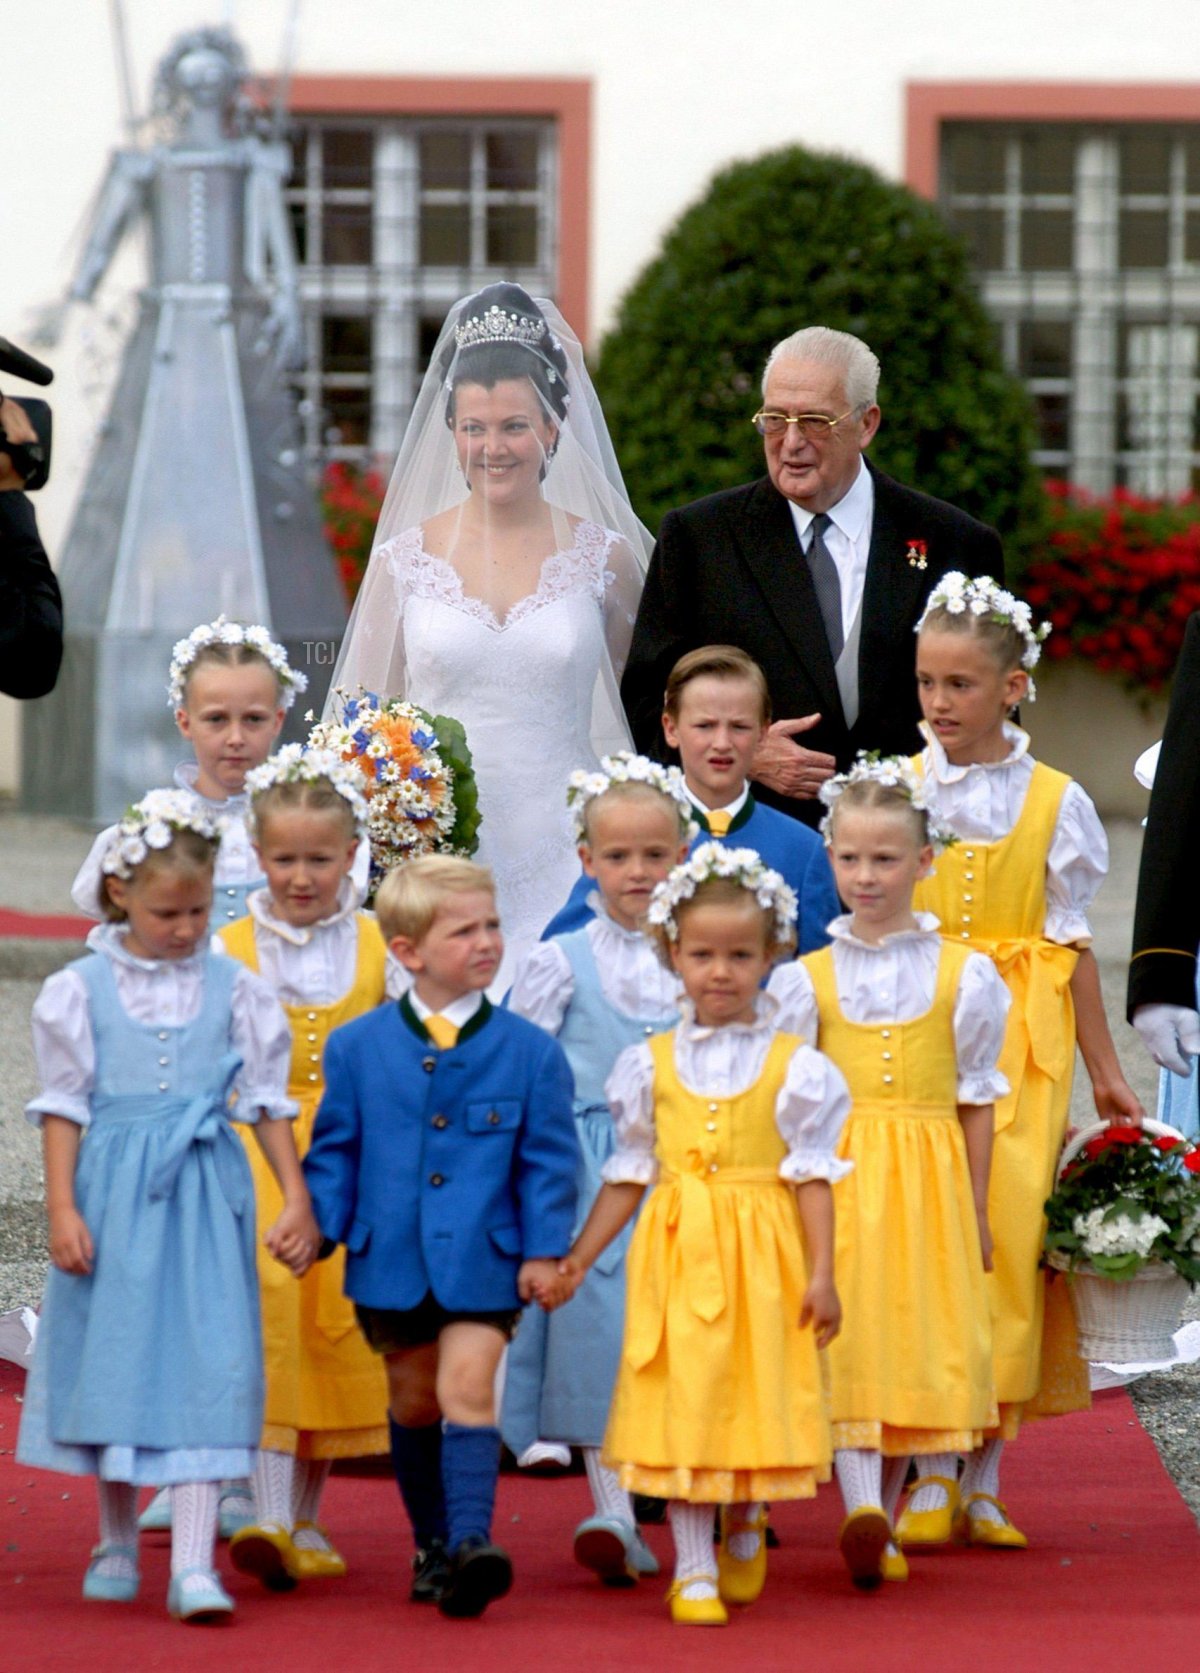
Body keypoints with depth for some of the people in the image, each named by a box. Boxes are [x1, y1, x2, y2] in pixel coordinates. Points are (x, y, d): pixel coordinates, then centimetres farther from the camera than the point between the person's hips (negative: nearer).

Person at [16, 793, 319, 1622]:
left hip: (204, 1196, 0)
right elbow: (64, 1106, 2)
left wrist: (297, 1198, 5)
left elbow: (269, 1101, 8)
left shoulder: (234, 989, 3)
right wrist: (62, 1209, -4)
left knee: (206, 1361, -8)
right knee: (116, 1356, 8)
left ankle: (194, 1562, -11)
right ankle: (118, 1542, 25)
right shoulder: (80, 990, 1)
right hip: (115, 1194, 0)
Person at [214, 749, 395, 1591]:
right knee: (267, 1300, -19)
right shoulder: (231, 952, 3)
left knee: (337, 1326, 4)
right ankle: (269, 1518, -23)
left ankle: (305, 1521, 18)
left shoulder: (378, 948, 6)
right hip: (259, 1153, -2)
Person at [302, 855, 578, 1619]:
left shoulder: (530, 1052, -1)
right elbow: (334, 1150, 8)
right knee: (414, 1402, 13)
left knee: (467, 1391, -16)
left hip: (482, 1261, -2)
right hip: (390, 1261, 2)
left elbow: (549, 1157, 1)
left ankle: (471, 1540, -23)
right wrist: (317, 1229, -1)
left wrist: (545, 1248, -4)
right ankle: (433, 1543, 27)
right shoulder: (357, 1048, 1)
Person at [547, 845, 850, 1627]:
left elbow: (812, 1175, -2)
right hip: (677, 1254, 1)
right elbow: (630, 1175, 11)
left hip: (762, 1255, -1)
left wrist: (821, 1272, -8)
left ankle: (747, 1526, 31)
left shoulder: (795, 1066, -1)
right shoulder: (651, 1065, 6)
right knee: (683, 1400, -2)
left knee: (755, 1391, 4)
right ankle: (694, 1569, 4)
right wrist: (576, 1260, 9)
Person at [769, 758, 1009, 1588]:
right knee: (849, 1335, -13)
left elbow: (977, 1100, 8)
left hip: (927, 1180, 1)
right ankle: (861, 1510, -23)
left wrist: (976, 1209, 7)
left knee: (917, 1341, 2)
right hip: (838, 1176, -1)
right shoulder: (806, 979, 5)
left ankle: (882, 1525, 11)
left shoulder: (965, 975, 4)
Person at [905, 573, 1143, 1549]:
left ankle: (985, 1478, 4)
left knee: (1009, 1231, -5)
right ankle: (928, 1478, -3)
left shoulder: (1054, 801, 5)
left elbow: (1072, 945, 10)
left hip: (1020, 1042, 0)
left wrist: (1103, 1069, 11)